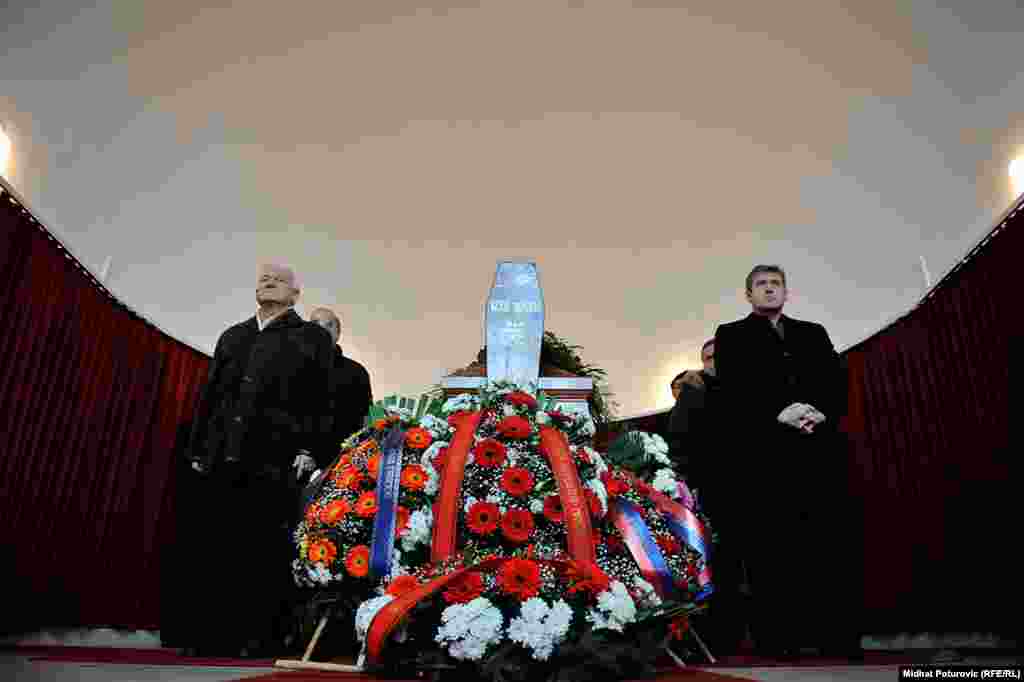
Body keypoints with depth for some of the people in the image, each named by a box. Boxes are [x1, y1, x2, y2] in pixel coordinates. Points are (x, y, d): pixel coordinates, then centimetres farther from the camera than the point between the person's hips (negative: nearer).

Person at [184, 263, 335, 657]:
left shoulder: (311, 338, 6)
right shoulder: (232, 337, 22)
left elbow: (319, 399, -4)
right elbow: (210, 395, 20)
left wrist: (309, 449, -13)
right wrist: (199, 448, 13)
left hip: (276, 462, -5)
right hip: (225, 459, 5)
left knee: (267, 553, -3)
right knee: (220, 550, 7)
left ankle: (262, 638, 6)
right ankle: (214, 636, 16)